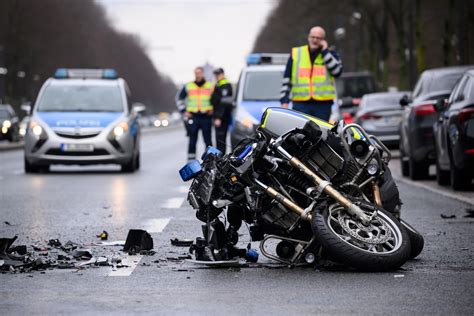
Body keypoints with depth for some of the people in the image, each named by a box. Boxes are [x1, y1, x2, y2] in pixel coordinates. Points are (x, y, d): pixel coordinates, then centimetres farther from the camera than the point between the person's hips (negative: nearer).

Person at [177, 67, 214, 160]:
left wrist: (212, 109, 3)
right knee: (192, 141, -1)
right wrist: (184, 111, 8)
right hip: (193, 117, 1)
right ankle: (191, 160, 1)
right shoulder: (188, 86, 9)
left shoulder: (210, 86, 6)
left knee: (208, 140, 1)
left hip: (206, 117, -1)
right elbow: (180, 99, 18)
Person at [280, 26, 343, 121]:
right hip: (301, 104, 0)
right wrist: (284, 101, 2)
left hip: (323, 104, 0)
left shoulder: (330, 55, 9)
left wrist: (325, 51, -8)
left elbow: (337, 71, -12)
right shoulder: (296, 54, 9)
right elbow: (286, 79, 10)